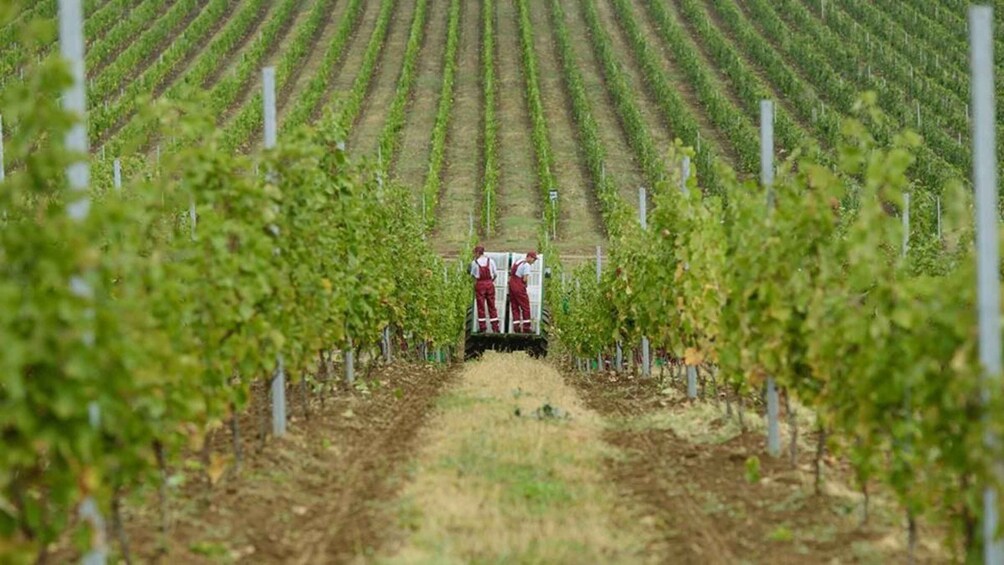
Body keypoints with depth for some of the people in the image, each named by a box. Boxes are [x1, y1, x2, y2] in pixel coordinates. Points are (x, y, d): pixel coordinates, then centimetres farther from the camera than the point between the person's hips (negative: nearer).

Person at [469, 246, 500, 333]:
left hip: (479, 284, -2)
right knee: (491, 306, 8)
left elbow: (472, 274, 6)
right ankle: (495, 328, 7)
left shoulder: (474, 262, -5)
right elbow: (495, 273, 2)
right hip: (489, 283, 2)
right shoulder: (490, 260, 0)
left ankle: (482, 328, 3)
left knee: (481, 306, 5)